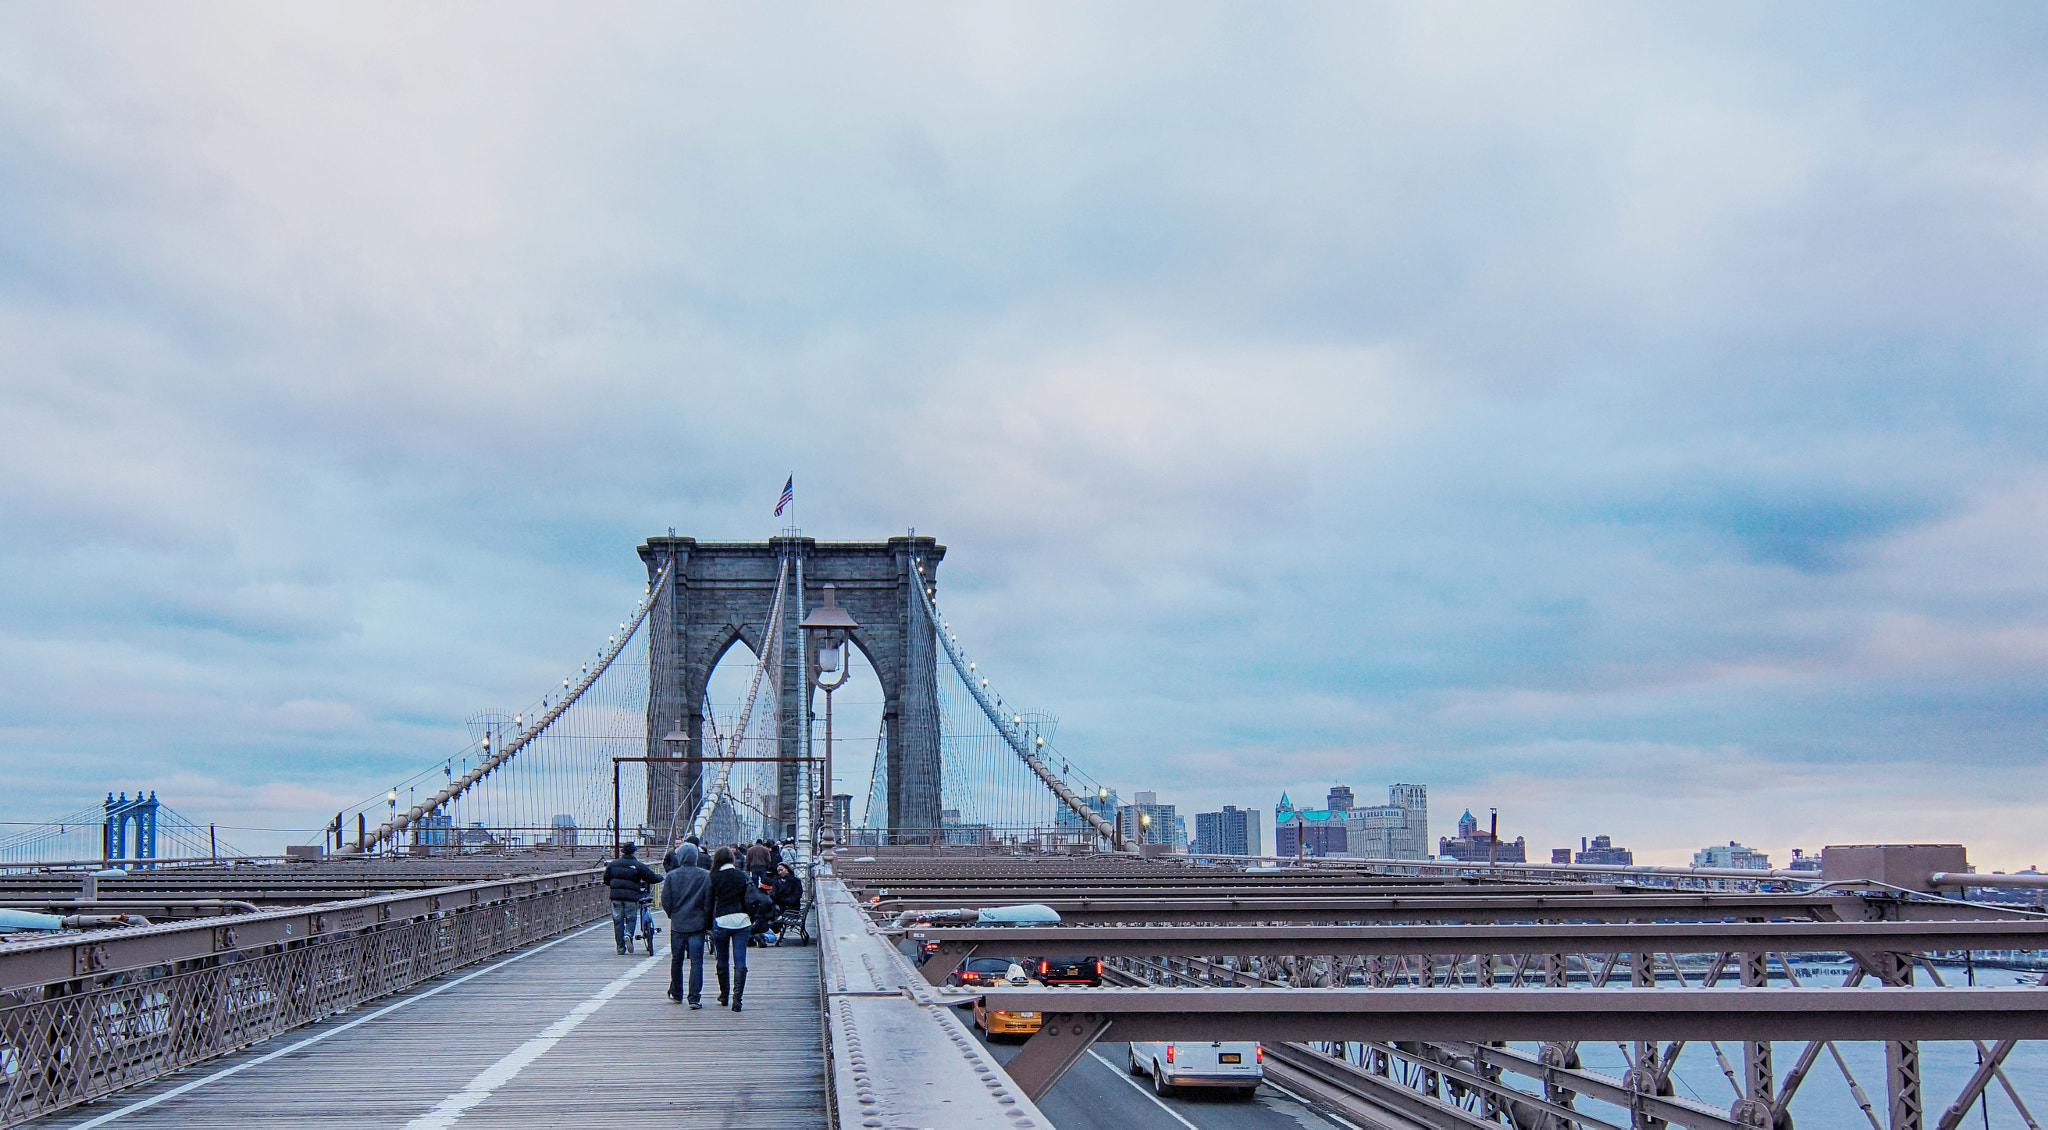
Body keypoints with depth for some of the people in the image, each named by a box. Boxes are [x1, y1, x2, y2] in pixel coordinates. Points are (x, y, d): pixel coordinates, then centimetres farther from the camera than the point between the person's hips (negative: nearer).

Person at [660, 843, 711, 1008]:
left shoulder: (672, 876, -4)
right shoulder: (705, 876, -5)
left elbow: (665, 901, -1)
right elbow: (709, 901, -3)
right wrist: (708, 923, 6)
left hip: (677, 924, 1)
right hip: (697, 925, -1)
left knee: (676, 960, 16)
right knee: (696, 962, -1)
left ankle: (676, 994, 28)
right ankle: (695, 998, -6)